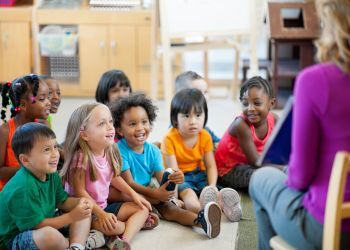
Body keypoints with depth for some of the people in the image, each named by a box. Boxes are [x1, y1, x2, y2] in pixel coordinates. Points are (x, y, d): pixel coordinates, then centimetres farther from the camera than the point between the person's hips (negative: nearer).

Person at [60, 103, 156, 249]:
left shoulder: (109, 153, 0)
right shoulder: (81, 158, -23)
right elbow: (80, 192, -21)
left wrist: (133, 195, 9)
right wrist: (101, 214, -25)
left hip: (103, 206, 9)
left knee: (142, 209, 4)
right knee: (112, 226, -34)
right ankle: (135, 223, -1)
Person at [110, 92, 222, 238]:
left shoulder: (153, 150, 1)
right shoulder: (120, 150, -18)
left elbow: (161, 178, -6)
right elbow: (129, 183, -20)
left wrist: (172, 179, -31)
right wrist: (154, 193, -33)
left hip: (147, 193, 3)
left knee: (167, 207, -26)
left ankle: (200, 219, -47)